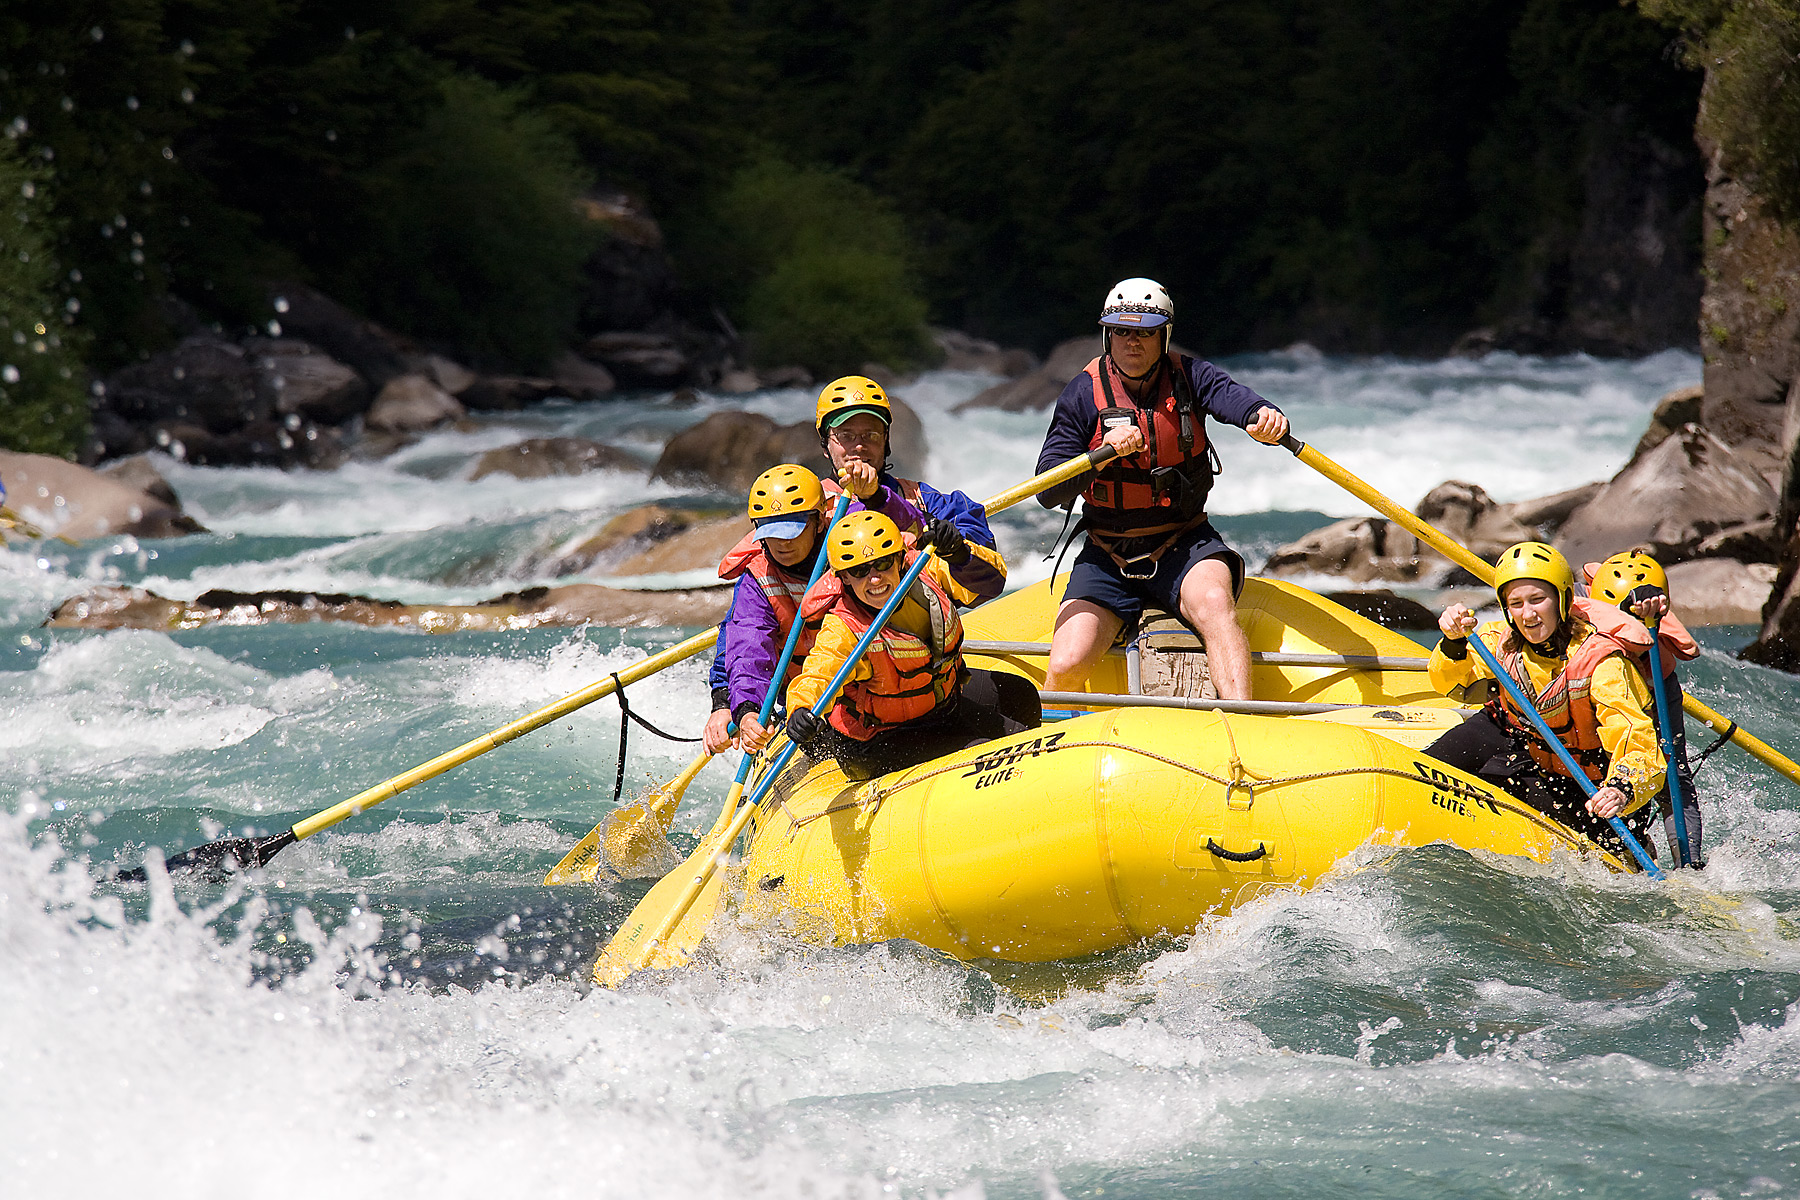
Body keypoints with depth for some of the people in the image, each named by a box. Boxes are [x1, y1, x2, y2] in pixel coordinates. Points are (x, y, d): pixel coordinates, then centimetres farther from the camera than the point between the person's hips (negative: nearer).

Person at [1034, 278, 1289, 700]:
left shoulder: (1188, 377, -1)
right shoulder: (1084, 394, -3)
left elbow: (1231, 396, -25)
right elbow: (1048, 490, -9)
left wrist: (1263, 415, -49)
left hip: (1185, 543, 0)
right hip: (1106, 556, 0)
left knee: (1214, 603, -34)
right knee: (1066, 666, -17)